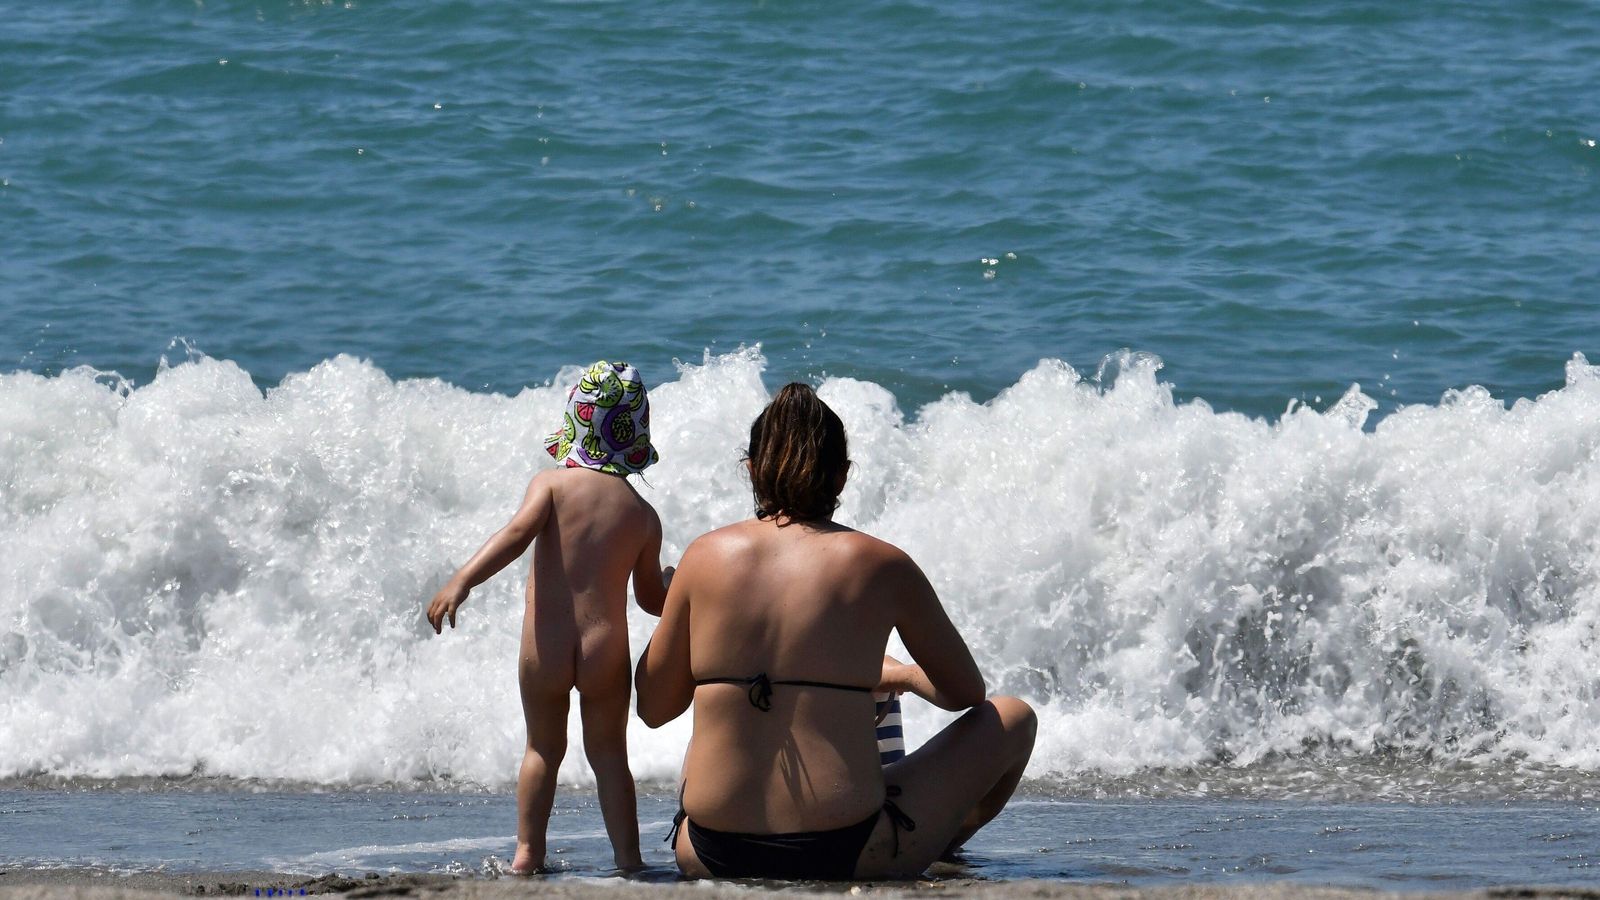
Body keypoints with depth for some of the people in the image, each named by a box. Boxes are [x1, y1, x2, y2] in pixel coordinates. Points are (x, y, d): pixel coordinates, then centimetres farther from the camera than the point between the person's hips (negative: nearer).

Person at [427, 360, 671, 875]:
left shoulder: (551, 484, -1)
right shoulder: (643, 515, 4)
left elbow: (518, 533, -19)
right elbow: (653, 598, 13)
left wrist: (461, 582, -27)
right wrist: (675, 585, 37)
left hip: (544, 645, 0)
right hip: (605, 648, 0)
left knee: (543, 749, 20)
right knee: (608, 752, 15)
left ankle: (527, 852, 16)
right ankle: (627, 857, 9)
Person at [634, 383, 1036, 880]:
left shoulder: (707, 556, 1)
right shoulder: (882, 566, -3)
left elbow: (653, 708, 10)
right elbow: (967, 693, 12)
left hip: (712, 855, 4)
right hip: (846, 853, -4)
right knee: (1012, 718, 23)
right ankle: (943, 845, 47)